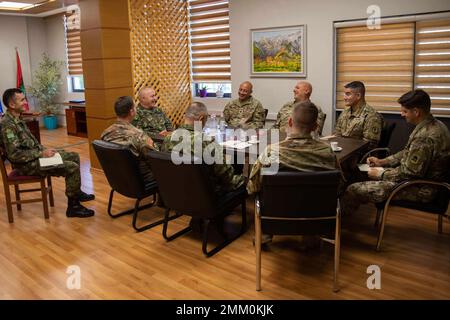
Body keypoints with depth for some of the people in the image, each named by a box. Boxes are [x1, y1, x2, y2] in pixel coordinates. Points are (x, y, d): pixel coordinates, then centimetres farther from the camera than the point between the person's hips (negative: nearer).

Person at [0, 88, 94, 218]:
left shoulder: (17, 119, 9)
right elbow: (14, 154, -26)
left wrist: (44, 150, 3)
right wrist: (41, 154, -21)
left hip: (35, 155, 10)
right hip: (28, 164, -10)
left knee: (74, 157, 14)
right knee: (72, 168, -20)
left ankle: (76, 192, 27)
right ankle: (73, 207, -10)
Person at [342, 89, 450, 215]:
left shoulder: (425, 137, -29)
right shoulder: (433, 125, 5)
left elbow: (409, 173, -26)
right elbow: (408, 153, 16)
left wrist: (382, 173, -10)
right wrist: (382, 162, 9)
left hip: (420, 189, -11)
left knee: (353, 190, -12)